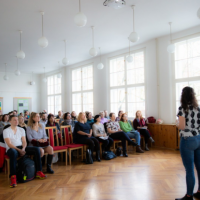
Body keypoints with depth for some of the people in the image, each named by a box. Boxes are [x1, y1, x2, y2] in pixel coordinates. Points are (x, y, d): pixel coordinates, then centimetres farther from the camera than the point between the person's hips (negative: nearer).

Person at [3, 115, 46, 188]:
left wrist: (23, 149, -14)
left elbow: (24, 142, 8)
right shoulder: (6, 131, -2)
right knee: (14, 152, -42)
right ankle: (13, 177, -41)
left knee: (36, 149, -17)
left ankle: (39, 172, -13)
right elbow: (9, 144, -12)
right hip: (11, 149, -5)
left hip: (21, 148, 5)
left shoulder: (21, 130, 14)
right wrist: (19, 150, -23)